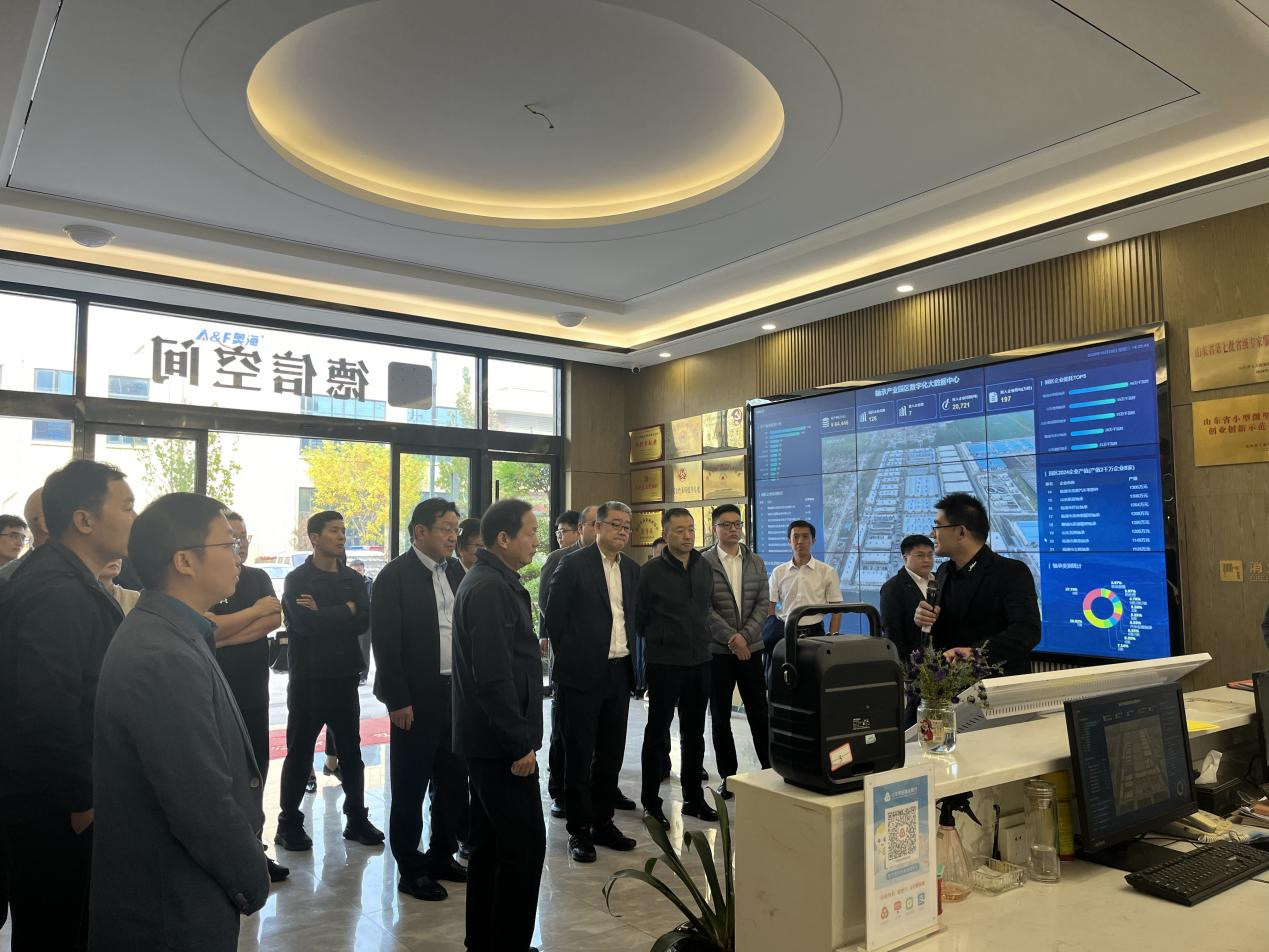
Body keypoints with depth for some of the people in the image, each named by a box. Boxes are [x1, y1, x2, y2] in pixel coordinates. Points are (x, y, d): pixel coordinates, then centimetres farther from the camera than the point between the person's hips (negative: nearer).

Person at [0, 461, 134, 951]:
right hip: (49, 805, -10)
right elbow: (48, 709, -29)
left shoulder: (69, 581, 9)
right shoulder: (57, 591, -24)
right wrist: (82, 798, -18)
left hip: (57, 796, 10)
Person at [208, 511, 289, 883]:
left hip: (254, 693, 5)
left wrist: (226, 635, -15)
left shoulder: (259, 578, 9)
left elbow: (275, 620, -5)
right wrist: (255, 611, -11)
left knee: (255, 773, 12)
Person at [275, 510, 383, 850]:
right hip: (308, 678, -4)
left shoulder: (353, 579, 8)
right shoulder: (298, 579, -5)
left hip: (344, 676, 4)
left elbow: (364, 621, -6)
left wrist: (324, 614, -15)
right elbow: (305, 623, -20)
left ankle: (357, 818, 23)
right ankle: (289, 823, 19)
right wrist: (345, 611, -10)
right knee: (299, 752, 6)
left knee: (351, 750, 12)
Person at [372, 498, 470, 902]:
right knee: (410, 786, 6)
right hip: (417, 699, -6)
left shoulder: (456, 571, 8)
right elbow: (386, 644, -12)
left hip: (457, 693, 6)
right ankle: (411, 868, 20)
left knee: (453, 782, 15)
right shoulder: (395, 576, -10)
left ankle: (442, 856, 30)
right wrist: (398, 701, -14)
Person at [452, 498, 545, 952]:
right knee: (525, 843, -3)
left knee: (491, 842, 17)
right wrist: (520, 743, -19)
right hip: (501, 742, -10)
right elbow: (494, 676, -24)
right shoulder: (490, 589, -19)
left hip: (490, 739, 10)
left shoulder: (491, 582, 12)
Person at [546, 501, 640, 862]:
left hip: (619, 673, 6)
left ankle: (603, 822, 27)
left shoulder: (632, 569, 10)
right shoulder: (574, 564, -8)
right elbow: (554, 615, -6)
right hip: (582, 673, -6)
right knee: (579, 756, 4)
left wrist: (628, 654, 9)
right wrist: (568, 657, -2)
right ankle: (579, 830, 15)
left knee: (611, 755, 13)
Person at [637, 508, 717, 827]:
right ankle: (651, 802, 16)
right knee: (657, 731, 6)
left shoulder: (704, 567, 6)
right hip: (664, 663, -5)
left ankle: (693, 798, 26)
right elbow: (640, 618, -1)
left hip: (700, 660, 5)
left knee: (694, 732, 13)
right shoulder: (651, 571, -9)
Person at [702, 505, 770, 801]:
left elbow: (763, 603, 3)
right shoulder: (703, 563, -4)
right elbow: (704, 608, -9)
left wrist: (745, 635, -9)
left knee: (759, 712, 4)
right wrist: (731, 638, -14)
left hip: (751, 646, 2)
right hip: (717, 649, -2)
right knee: (720, 717, 7)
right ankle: (728, 776, 17)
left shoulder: (756, 562, 8)